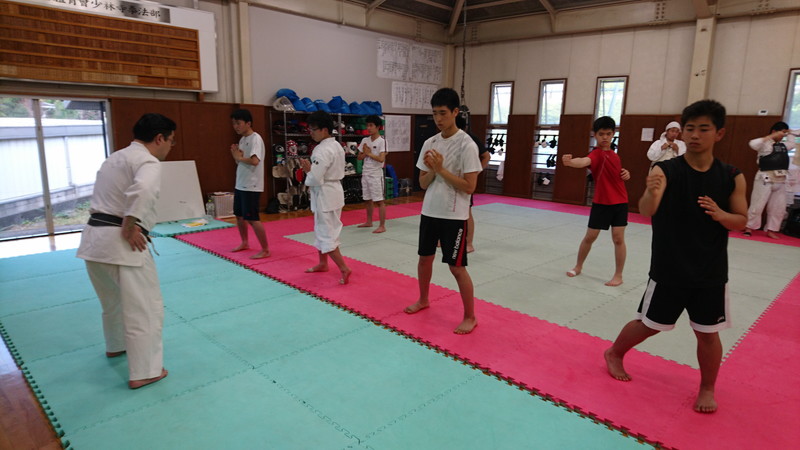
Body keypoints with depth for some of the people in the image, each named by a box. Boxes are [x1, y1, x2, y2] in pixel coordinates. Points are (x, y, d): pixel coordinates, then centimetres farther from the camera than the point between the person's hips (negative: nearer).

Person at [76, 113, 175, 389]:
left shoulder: (116, 157, 19)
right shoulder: (148, 161, -12)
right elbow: (142, 191, -33)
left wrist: (121, 225, 10)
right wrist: (129, 227, -22)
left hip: (94, 238, 10)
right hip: (120, 243, -10)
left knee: (114, 300, 28)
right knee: (145, 307, 1)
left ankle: (116, 346, 49)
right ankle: (144, 372, 8)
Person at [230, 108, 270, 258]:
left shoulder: (255, 138, -15)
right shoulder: (242, 139, 14)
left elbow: (255, 161, -28)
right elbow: (239, 161, 17)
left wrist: (239, 157, -13)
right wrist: (235, 154, -4)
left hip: (251, 186, -10)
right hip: (240, 184, 10)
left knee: (252, 219, -9)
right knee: (239, 215, 19)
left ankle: (265, 250, 0)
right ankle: (245, 243, 37)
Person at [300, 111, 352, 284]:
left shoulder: (322, 150, -22)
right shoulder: (336, 146, 8)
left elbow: (315, 179, -25)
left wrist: (307, 170, -5)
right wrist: (311, 168, 7)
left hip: (325, 195, -10)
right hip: (334, 190, 10)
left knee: (326, 234, -4)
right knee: (321, 229, 22)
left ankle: (344, 269, -5)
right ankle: (323, 263, 35)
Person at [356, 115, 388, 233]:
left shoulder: (382, 141, -10)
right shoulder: (365, 140, 8)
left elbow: (381, 159, -19)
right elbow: (359, 157, 11)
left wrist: (369, 153, -11)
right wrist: (365, 153, -8)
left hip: (376, 174, -6)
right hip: (365, 173, 6)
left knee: (379, 200, -4)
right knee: (368, 199, 15)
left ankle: (382, 226, 0)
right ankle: (369, 222, 28)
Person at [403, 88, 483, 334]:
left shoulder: (467, 145, -14)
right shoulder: (430, 143, 5)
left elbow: (469, 187, -17)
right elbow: (423, 183, 8)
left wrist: (441, 168, -20)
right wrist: (432, 170, -13)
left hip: (454, 216, -6)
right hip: (430, 211, 6)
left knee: (457, 267, -1)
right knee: (424, 258, 18)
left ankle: (470, 317, 16)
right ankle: (423, 300, 41)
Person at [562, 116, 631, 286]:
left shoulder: (614, 155, 10)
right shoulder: (597, 154, -12)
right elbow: (584, 161, -37)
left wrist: (626, 173, 5)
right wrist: (570, 162, -60)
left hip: (620, 202, 4)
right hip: (601, 203, -4)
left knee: (618, 238, 0)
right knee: (590, 236, 6)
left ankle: (618, 275, 11)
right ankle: (578, 266, 29)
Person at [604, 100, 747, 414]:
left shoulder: (732, 177, -2)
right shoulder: (665, 170, -11)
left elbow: (741, 222, 3)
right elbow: (646, 211, -27)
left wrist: (720, 215, -20)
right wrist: (651, 194, -50)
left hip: (711, 273, 2)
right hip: (668, 270, -2)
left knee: (708, 333, 10)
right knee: (649, 324, 11)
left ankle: (707, 389, 33)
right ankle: (614, 354, 37)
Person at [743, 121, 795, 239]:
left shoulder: (784, 145, 17)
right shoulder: (765, 143, -6)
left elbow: (792, 143, 38)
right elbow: (753, 144, -26)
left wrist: (790, 134, 25)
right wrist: (771, 136, -21)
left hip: (780, 180, 7)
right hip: (765, 178, -7)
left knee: (778, 208, 7)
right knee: (757, 205, -4)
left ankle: (771, 230, 16)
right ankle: (749, 227, 6)